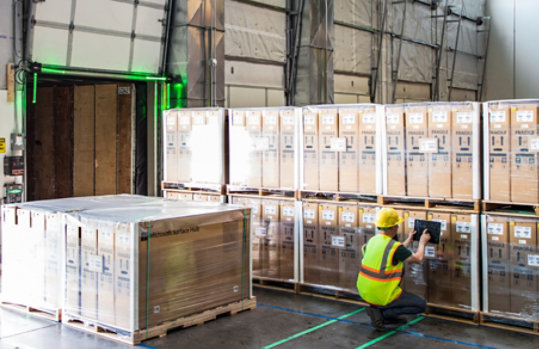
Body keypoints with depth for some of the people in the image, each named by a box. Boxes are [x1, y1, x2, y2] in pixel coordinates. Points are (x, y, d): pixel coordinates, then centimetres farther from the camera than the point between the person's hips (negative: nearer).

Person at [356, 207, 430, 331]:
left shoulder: (372, 241, 4)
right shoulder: (394, 246, -20)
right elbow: (418, 258, -4)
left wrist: (409, 240, 27)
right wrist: (422, 242, 13)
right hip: (382, 296, -8)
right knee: (421, 305, 6)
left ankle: (388, 316, 22)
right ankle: (380, 312, -3)